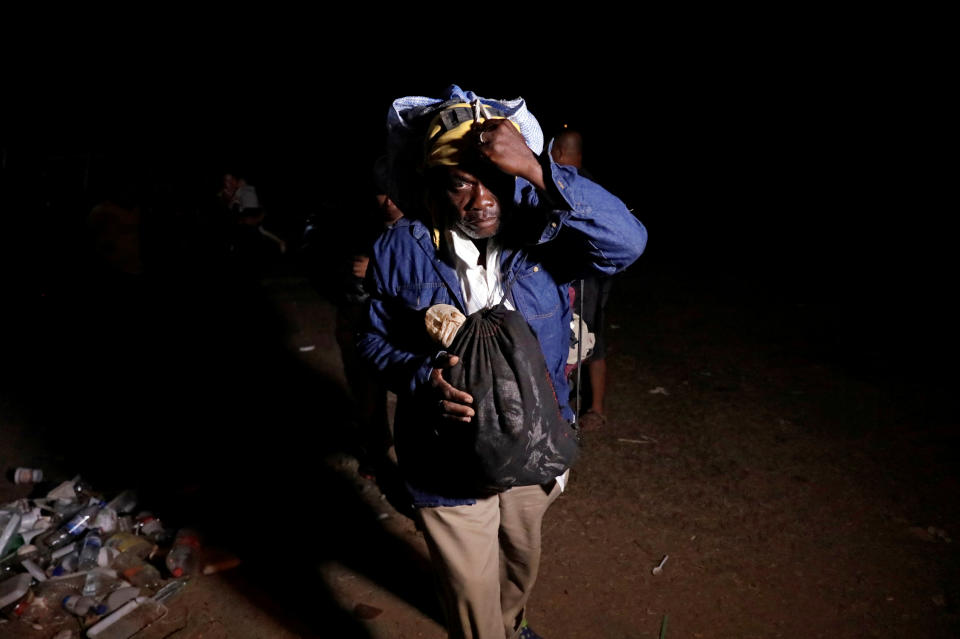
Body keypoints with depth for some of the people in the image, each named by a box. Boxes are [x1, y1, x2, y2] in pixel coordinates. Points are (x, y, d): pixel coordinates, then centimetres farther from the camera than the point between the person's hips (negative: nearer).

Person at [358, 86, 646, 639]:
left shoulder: (541, 230, -15)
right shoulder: (401, 251, -14)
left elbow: (627, 242, -33)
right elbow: (376, 340, -3)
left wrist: (537, 171, -42)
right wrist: (420, 379, -25)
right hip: (450, 457, -2)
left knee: (522, 560, 32)